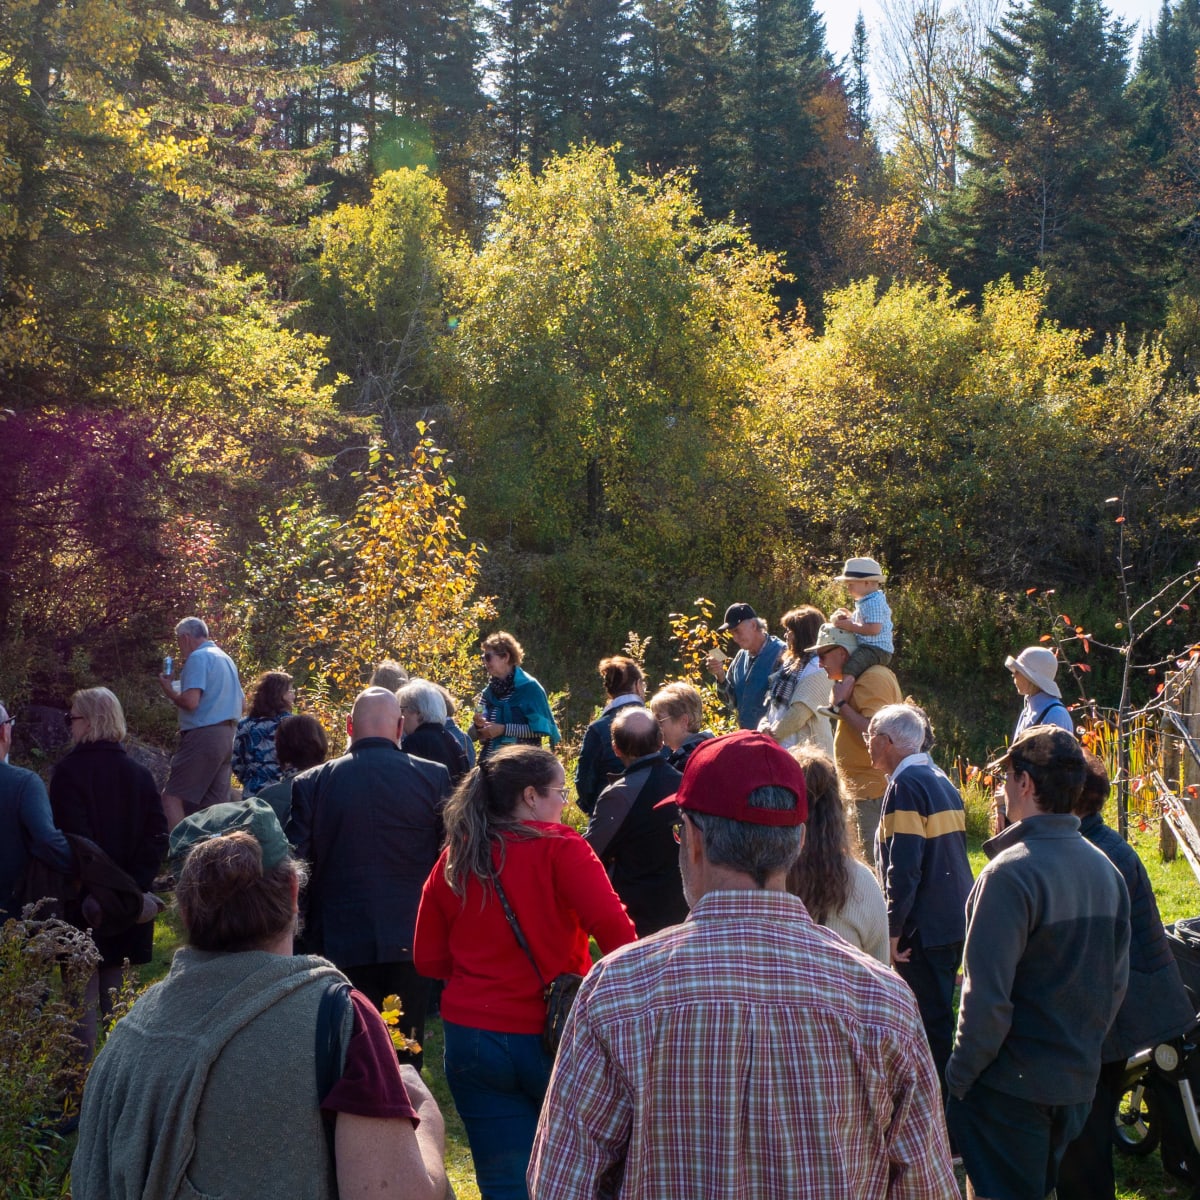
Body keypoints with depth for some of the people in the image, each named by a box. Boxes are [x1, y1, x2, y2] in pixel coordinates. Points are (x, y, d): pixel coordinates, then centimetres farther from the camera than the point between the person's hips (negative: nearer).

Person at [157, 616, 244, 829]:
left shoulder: (198, 658, -8)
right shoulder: (226, 658, 20)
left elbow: (190, 701, -18)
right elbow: (239, 700, 25)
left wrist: (168, 690, -1)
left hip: (204, 734, -9)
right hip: (228, 737, 9)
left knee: (172, 797, -8)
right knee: (214, 804, 6)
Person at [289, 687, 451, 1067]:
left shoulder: (311, 784, -5)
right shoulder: (435, 778, -6)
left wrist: (308, 930, 10)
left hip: (341, 942, 0)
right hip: (411, 940, 0)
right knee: (406, 1053, 10)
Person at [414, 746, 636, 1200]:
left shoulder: (453, 861, 4)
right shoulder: (558, 847, -10)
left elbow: (429, 960, 9)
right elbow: (616, 930, -20)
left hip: (472, 1039, 3)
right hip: (554, 1035, -3)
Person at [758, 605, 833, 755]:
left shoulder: (816, 668, -13)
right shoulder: (792, 663, 16)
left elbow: (799, 714, -20)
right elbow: (773, 701, 17)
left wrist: (773, 733, -10)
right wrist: (765, 725, -1)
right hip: (784, 748, 9)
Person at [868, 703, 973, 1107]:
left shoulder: (906, 785, -15)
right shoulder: (941, 780, 13)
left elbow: (904, 868, -21)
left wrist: (892, 930, -16)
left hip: (925, 929, -9)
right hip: (957, 922, 9)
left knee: (930, 1022, -3)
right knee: (942, 1018, 18)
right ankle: (952, 1099, 27)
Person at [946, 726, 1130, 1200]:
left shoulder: (1011, 872, -21)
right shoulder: (1106, 871, 4)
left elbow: (987, 995, -23)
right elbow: (1116, 983, 11)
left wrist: (960, 1076, -12)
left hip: (1010, 1086, -7)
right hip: (1079, 1082, 7)